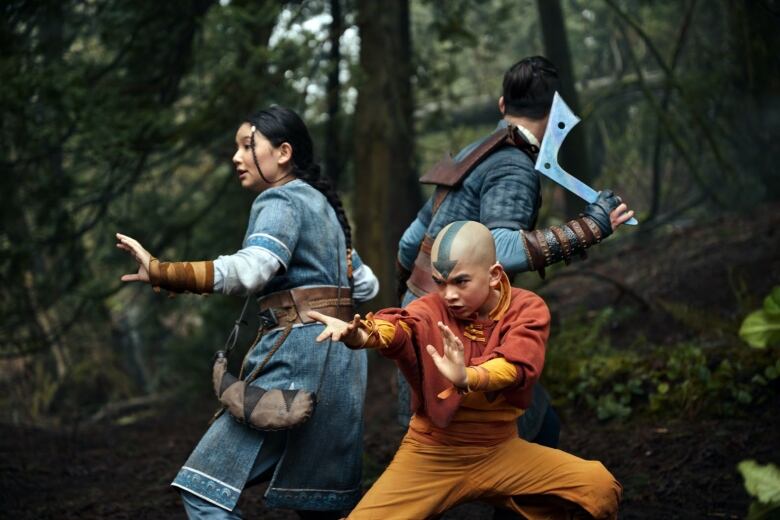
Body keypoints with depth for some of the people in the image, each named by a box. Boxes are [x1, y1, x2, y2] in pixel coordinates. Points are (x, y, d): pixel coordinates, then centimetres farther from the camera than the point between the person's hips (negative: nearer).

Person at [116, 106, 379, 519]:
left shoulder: (282, 201, -5)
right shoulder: (322, 205, 23)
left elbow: (250, 269, -25)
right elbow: (366, 286, 28)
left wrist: (161, 272, -33)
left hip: (299, 352, -10)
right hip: (337, 356, 10)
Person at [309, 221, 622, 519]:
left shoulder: (527, 309, -8)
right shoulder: (430, 310, -9)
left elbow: (516, 364, -29)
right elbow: (397, 327, -33)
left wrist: (466, 378, -51)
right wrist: (361, 334, -58)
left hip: (500, 451, 1)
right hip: (430, 453, -1)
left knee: (598, 485, -15)